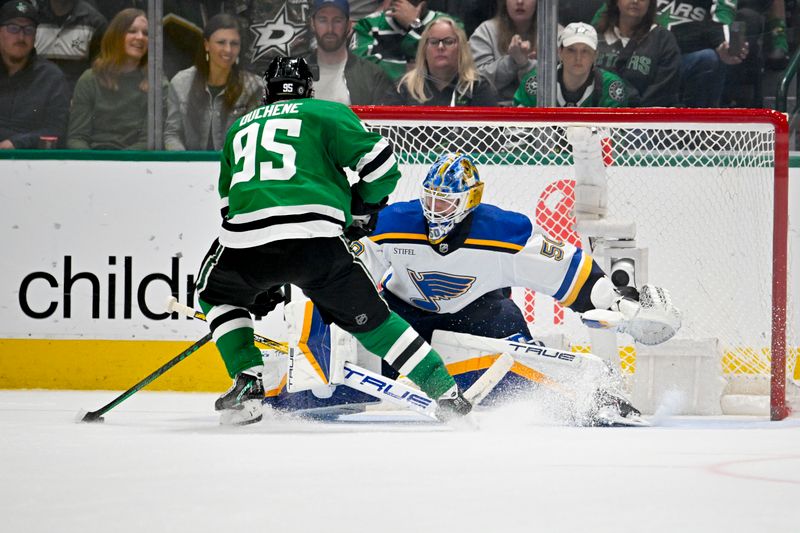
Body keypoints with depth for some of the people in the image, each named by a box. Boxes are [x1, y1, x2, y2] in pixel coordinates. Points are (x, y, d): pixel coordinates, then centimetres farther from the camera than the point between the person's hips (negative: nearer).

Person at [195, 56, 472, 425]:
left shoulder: (238, 129, 30)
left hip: (248, 242, 1)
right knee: (367, 316, 15)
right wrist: (363, 209, 26)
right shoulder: (325, 114, 17)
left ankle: (247, 382, 15)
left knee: (216, 294, 31)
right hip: (317, 240, -1)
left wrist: (259, 282, 38)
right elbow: (380, 163, 5)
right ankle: (446, 393, 12)